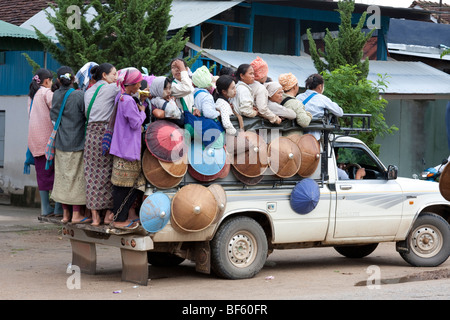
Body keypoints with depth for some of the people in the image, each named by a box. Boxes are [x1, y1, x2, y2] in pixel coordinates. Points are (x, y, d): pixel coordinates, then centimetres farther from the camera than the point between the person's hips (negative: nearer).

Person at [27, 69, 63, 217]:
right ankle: (59, 207, -5)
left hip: (35, 138, 7)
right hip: (48, 136, -7)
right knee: (55, 170, -3)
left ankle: (45, 207, 7)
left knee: (42, 173, 7)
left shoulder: (32, 95, 16)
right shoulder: (47, 93, -7)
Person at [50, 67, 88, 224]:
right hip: (77, 142, -5)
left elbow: (53, 117, 11)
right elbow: (88, 116, -12)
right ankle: (76, 214, 2)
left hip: (60, 144, 5)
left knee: (63, 176, 10)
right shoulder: (79, 95, -13)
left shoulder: (55, 95, 2)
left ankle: (65, 214, 14)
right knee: (77, 176, 1)